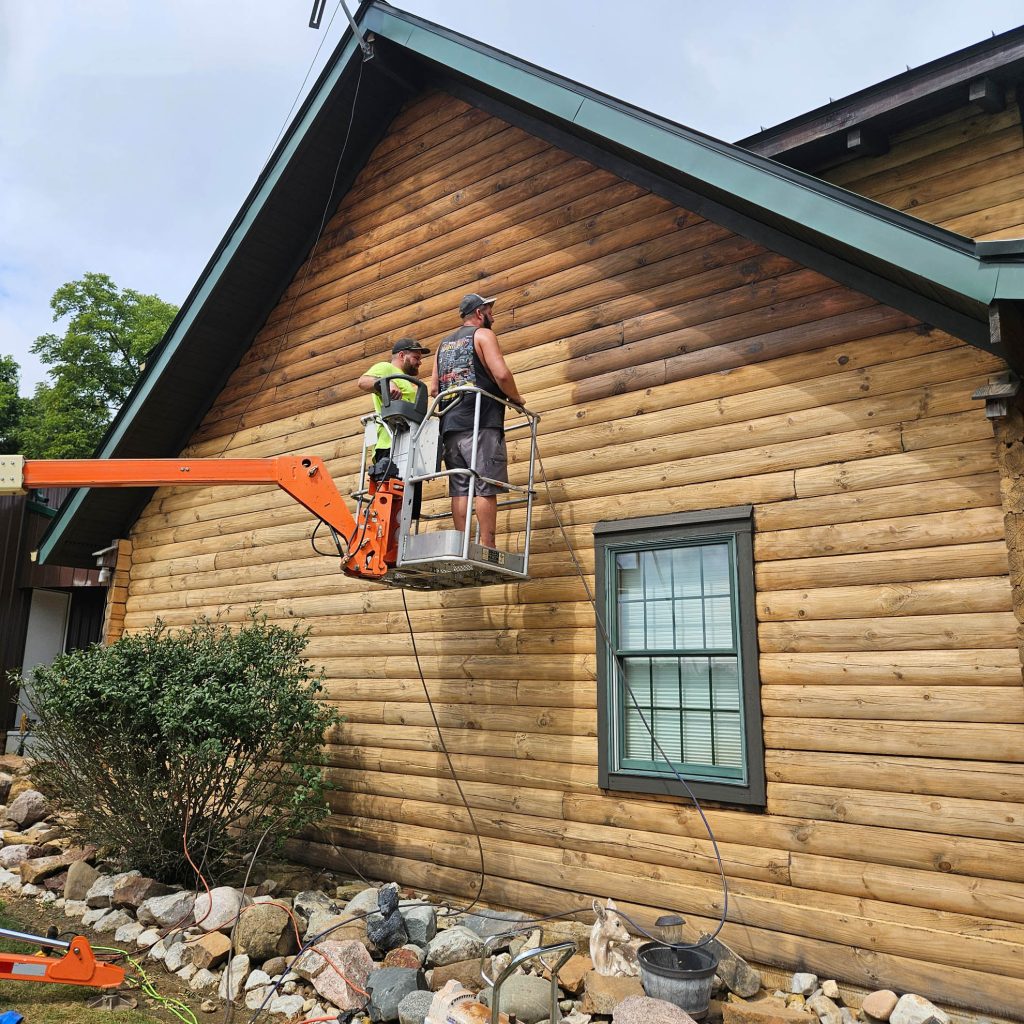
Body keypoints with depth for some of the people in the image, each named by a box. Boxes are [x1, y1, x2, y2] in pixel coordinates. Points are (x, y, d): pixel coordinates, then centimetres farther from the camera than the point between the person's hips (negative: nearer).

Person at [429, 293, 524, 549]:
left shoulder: (444, 343, 24)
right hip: (481, 423, -6)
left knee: (460, 489, 2)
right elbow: (501, 374, -10)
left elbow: (433, 389, 20)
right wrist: (516, 398, 5)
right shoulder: (483, 335, 3)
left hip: (451, 424, 7)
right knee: (486, 488, -9)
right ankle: (487, 548, -13)